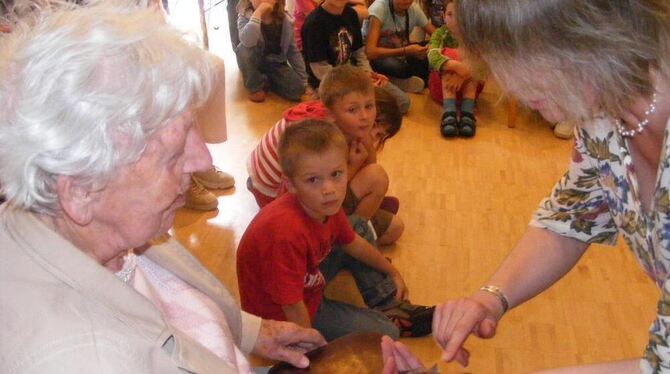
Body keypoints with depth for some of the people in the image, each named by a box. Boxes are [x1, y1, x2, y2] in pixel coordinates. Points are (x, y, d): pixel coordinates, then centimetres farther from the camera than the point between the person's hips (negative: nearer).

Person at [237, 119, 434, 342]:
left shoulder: (326, 207, -11)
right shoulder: (287, 232, -38)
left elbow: (353, 244, 10)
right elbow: (293, 306, -30)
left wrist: (393, 272, 21)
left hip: (307, 284, 9)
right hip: (281, 317, -9)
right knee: (386, 333, -14)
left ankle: (390, 307, 25)